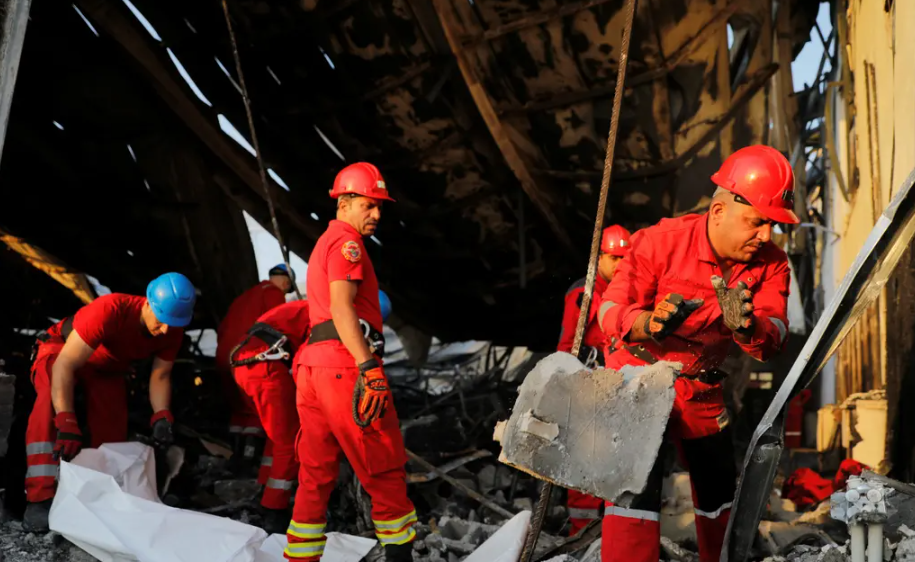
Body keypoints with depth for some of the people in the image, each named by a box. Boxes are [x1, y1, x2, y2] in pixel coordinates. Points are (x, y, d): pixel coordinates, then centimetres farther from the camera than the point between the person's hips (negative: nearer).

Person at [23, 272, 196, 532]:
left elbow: (160, 376, -10)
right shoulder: (109, 310, -42)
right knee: (53, 401, -35)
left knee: (112, 437, -9)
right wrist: (67, 424, -50)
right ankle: (40, 497, -37)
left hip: (108, 369, 6)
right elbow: (64, 365, -41)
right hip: (60, 351, -6)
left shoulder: (172, 331, -22)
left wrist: (161, 416, -29)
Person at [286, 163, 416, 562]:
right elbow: (341, 307, -19)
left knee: (317, 473, 11)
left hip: (312, 364, 9)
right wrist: (369, 369, -26)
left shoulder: (322, 245, 26)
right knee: (385, 468, 1)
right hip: (347, 364, -9)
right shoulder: (347, 243, -5)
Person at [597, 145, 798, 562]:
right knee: (637, 491, -18)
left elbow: (773, 339, -19)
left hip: (702, 389, 5)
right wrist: (648, 323, -45)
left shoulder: (770, 265, -10)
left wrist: (747, 326, -42)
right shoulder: (661, 241, -23)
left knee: (720, 493, 17)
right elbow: (610, 310, -23)